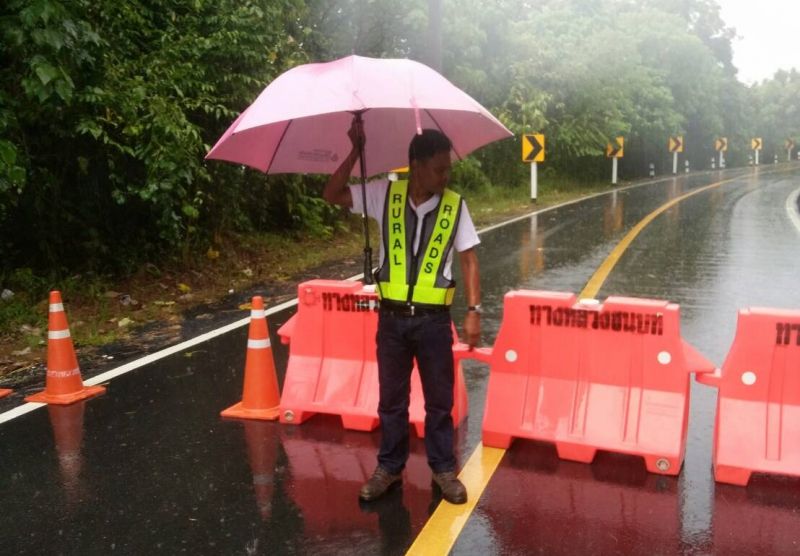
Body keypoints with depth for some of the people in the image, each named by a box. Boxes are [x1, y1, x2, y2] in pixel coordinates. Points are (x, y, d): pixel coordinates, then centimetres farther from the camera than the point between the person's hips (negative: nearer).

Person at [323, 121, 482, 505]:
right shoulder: (384, 195, -2)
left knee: (439, 399, 10)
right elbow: (332, 195, 0)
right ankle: (389, 467, 29)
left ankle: (443, 469, 27)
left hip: (434, 319, 0)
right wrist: (355, 153, -9)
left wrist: (474, 310, -5)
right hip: (392, 317, 1)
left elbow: (468, 259, 1)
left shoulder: (454, 205, -2)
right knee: (391, 398, 13)